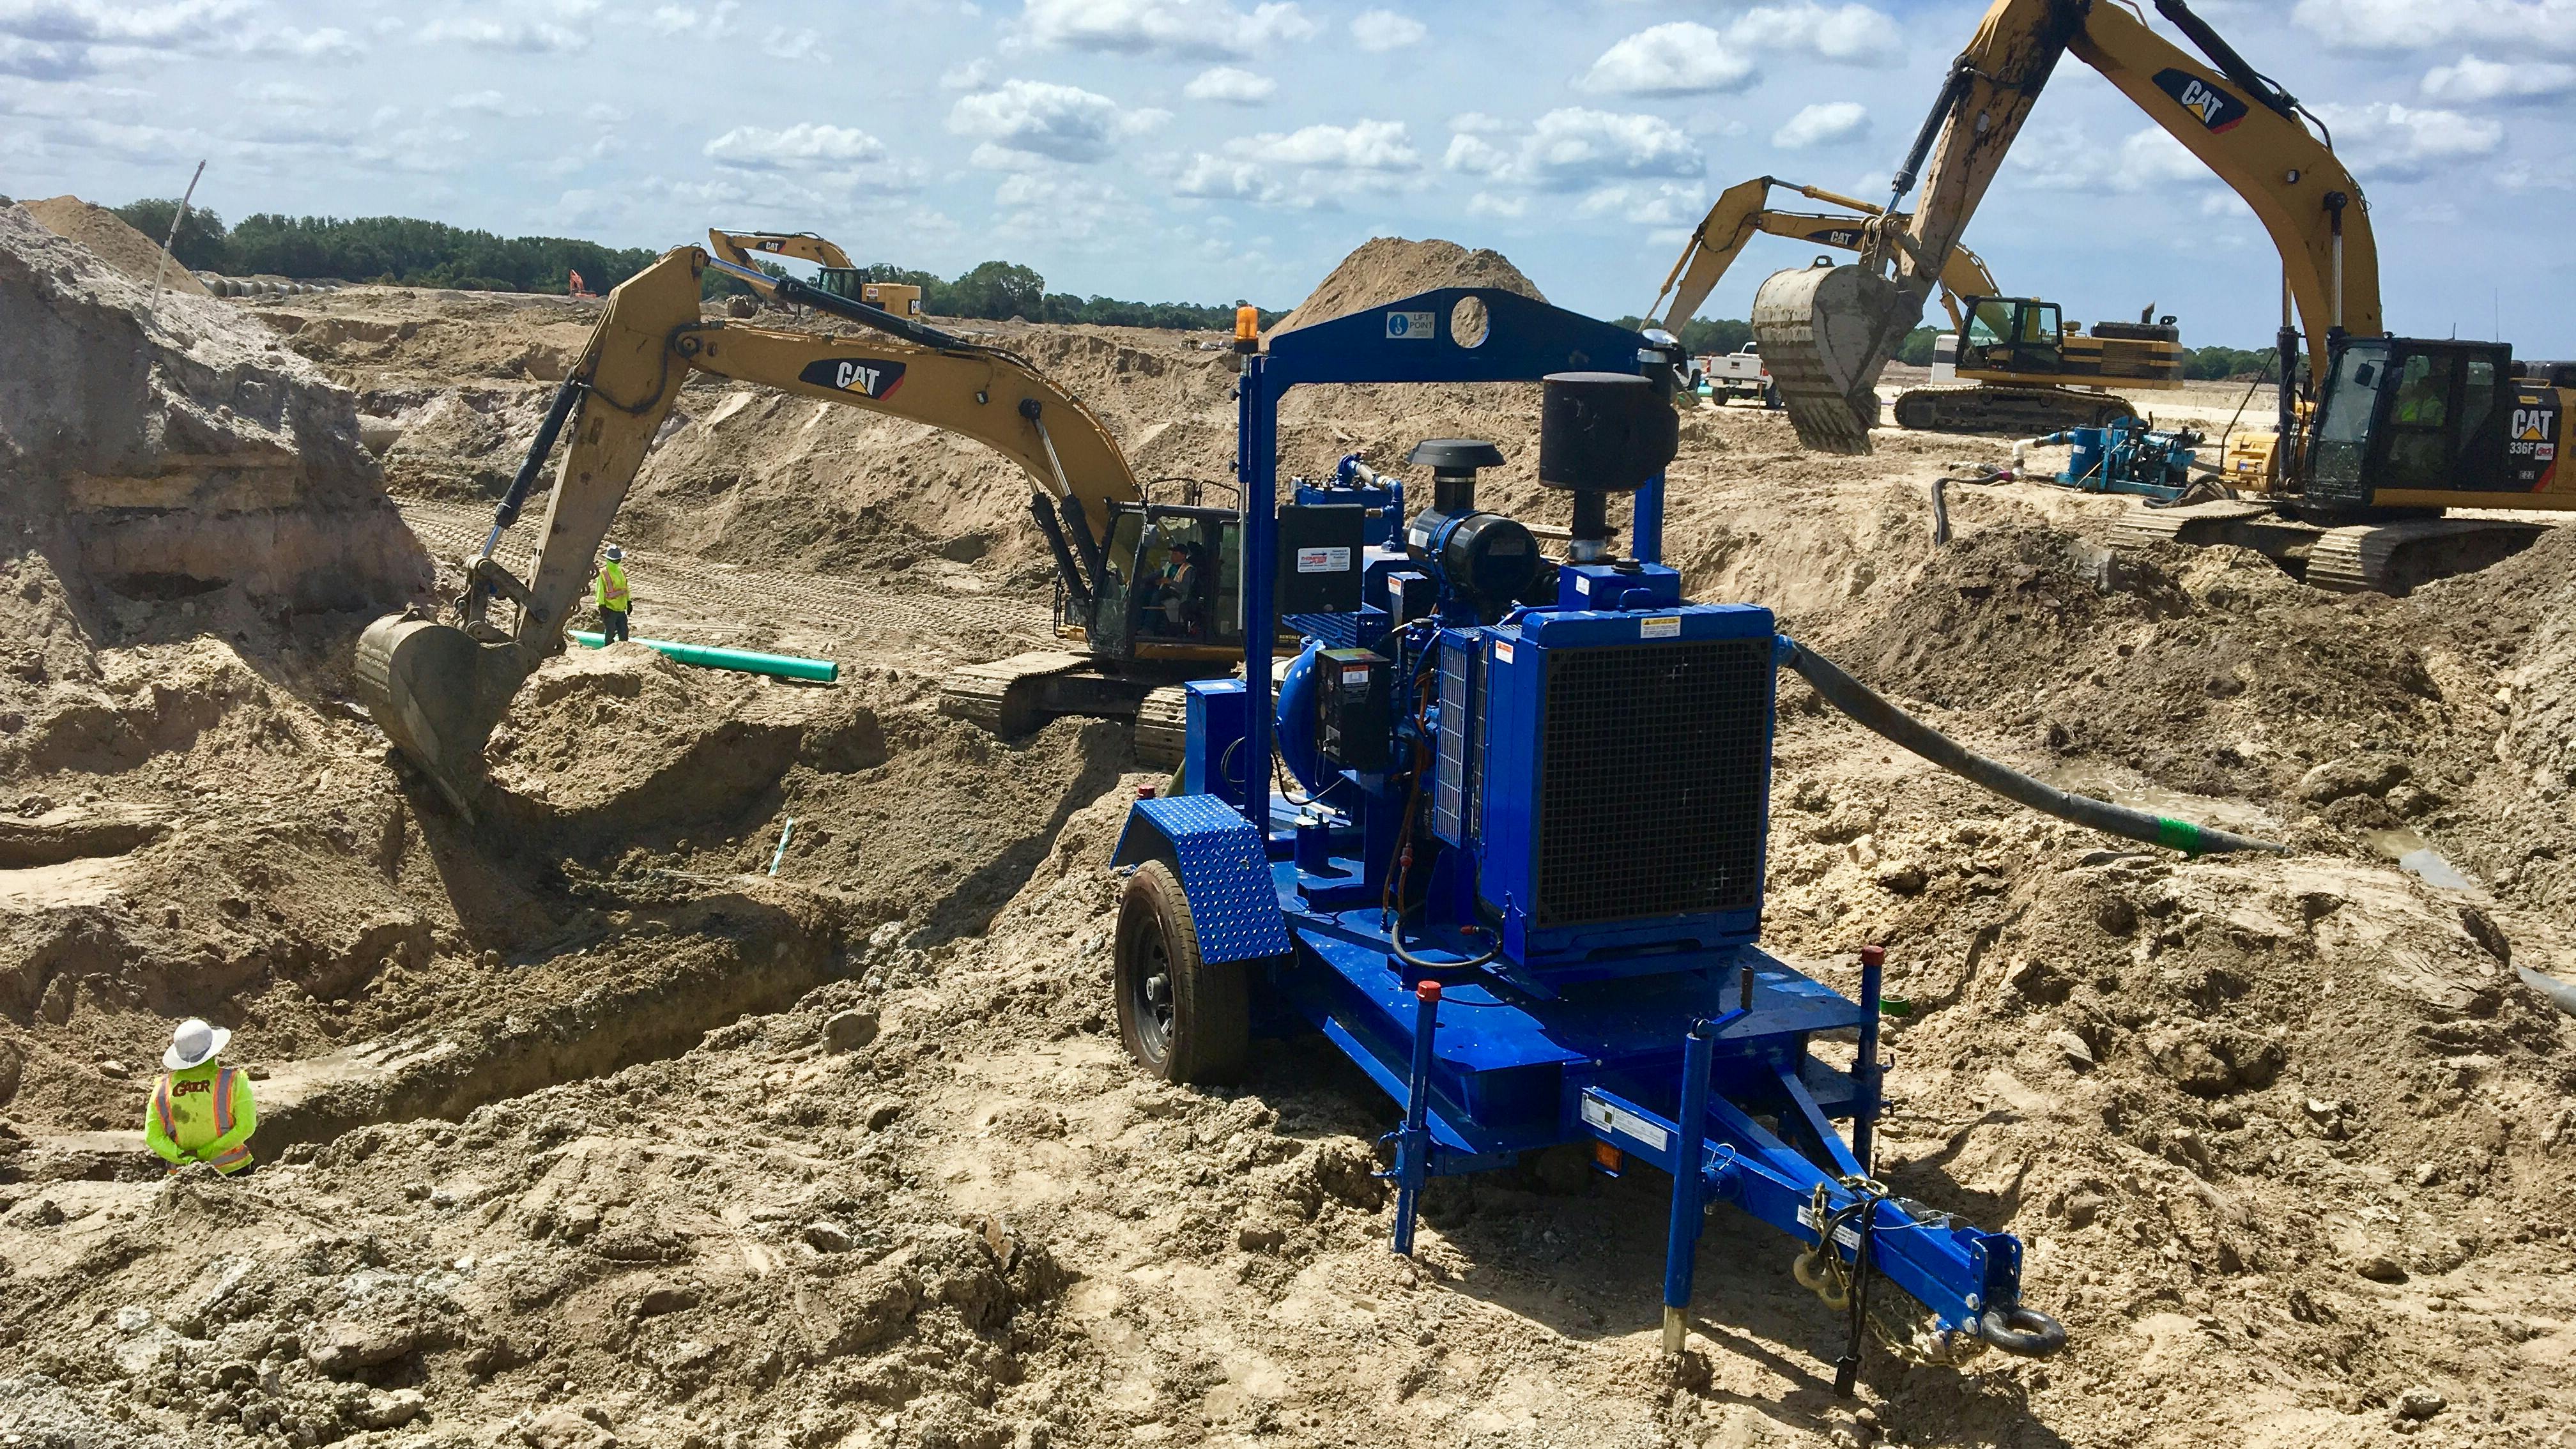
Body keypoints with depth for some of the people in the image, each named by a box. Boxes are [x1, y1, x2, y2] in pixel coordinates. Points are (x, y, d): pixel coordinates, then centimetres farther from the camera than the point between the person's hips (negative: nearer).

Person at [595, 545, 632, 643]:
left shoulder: (621, 571, 9)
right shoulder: (603, 573, -11)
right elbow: (599, 590, -12)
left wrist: (629, 601, 17)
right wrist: (601, 606, -16)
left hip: (621, 608, 6)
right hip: (610, 609, -6)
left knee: (624, 633, 11)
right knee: (610, 633, 0)